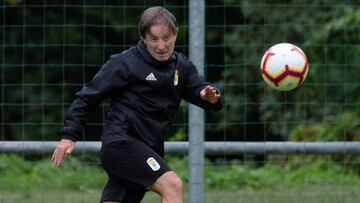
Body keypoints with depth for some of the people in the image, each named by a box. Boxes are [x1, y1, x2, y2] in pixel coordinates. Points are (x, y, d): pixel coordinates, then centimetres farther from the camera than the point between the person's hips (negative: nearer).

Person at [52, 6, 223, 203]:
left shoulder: (182, 66, 12)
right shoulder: (125, 63, -6)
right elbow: (88, 96, -3)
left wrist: (211, 97, -15)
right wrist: (69, 135, -9)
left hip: (147, 153, 6)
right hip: (121, 142, -6)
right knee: (172, 185, -22)